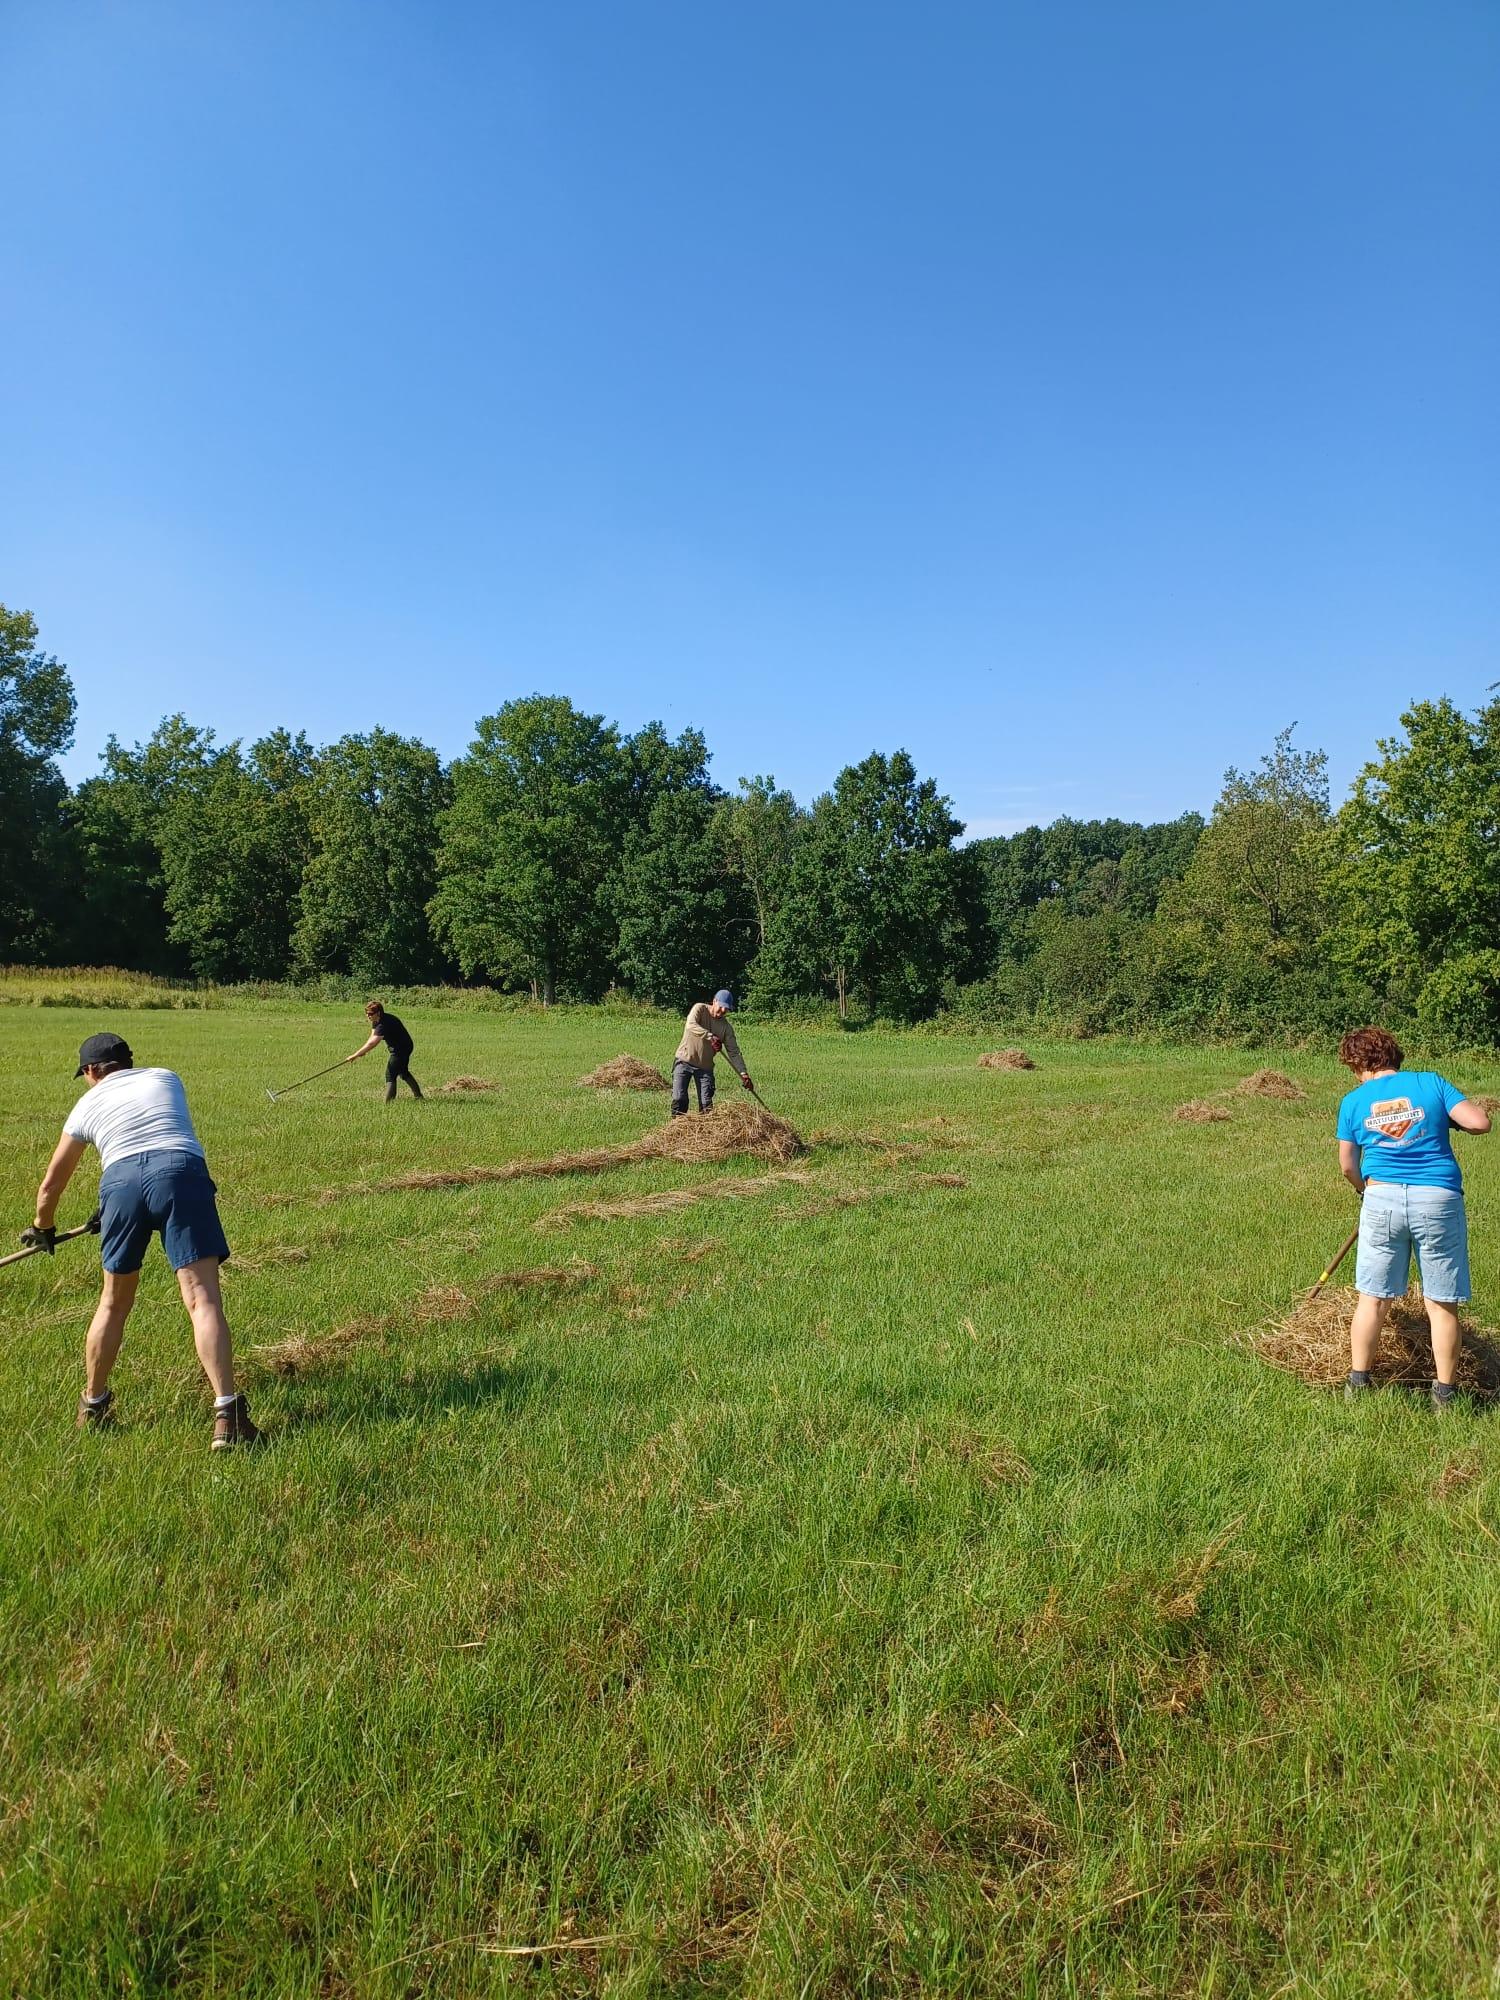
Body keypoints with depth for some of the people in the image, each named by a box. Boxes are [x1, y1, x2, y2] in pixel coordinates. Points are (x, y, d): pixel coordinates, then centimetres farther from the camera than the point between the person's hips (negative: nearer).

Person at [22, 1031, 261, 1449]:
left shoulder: (87, 1105, 27)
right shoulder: (167, 1078, 29)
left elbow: (51, 1183, 36)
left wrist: (42, 1229, 56)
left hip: (120, 1179, 1)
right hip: (181, 1170, -1)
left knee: (114, 1301, 21)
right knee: (202, 1297, -8)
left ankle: (93, 1405, 34)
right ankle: (227, 1415, -16)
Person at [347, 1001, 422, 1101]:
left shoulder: (385, 1024, -32)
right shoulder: (376, 1021, -2)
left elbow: (372, 1043, -38)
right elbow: (373, 1038, -6)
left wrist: (355, 1055, -38)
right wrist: (363, 1052, -24)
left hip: (402, 1048, -11)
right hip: (395, 1048, 11)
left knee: (390, 1075, -13)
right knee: (403, 1072, 25)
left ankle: (388, 1103, -12)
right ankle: (418, 1095, 40)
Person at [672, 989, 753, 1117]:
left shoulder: (726, 1027, -1)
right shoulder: (700, 1009, -8)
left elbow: (734, 1052, -2)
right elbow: (691, 1025, -28)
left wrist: (743, 1073, -14)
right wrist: (711, 1037, -40)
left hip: (705, 1067, 3)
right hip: (684, 1061, -3)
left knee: (706, 1105, -2)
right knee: (679, 1099, -10)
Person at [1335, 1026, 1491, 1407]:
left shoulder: (1354, 1101, 6)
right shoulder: (1431, 1082, 3)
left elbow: (1347, 1166, 10)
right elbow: (1480, 1122, -6)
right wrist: (1446, 1120, 14)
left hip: (1383, 1199, 1)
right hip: (1439, 1200, 0)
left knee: (1373, 1299, 10)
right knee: (1441, 1305, 8)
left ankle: (1358, 1384, 16)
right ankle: (1444, 1396, 14)